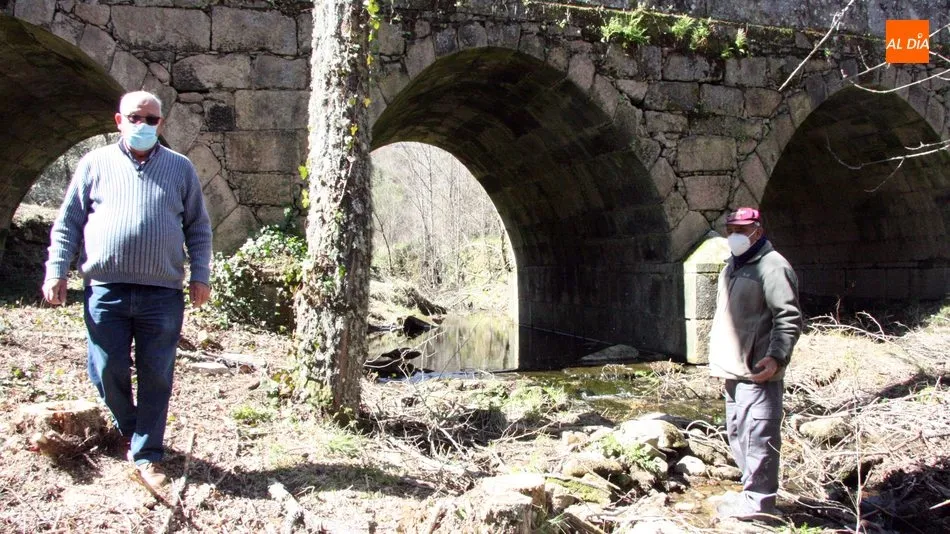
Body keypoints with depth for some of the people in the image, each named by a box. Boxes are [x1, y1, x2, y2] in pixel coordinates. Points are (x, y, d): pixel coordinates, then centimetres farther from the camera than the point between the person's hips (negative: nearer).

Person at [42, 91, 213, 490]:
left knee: (156, 378, 3)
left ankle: (147, 455, 14)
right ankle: (130, 430, 33)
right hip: (106, 290, 1)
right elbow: (68, 222, 10)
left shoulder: (181, 168, 9)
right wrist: (56, 271, 3)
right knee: (107, 373, 6)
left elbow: (198, 227, 11)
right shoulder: (95, 164, 8)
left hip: (162, 293, 0)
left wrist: (200, 276, 4)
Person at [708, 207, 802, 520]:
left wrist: (776, 356, -26)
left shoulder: (772, 267, -11)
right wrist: (717, 356, 24)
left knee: (757, 436, -5)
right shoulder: (732, 267, 18)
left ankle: (758, 501, 4)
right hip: (733, 370, 10)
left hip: (758, 372, -10)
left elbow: (789, 318, -18)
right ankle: (753, 491, 29)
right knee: (737, 434, 17)